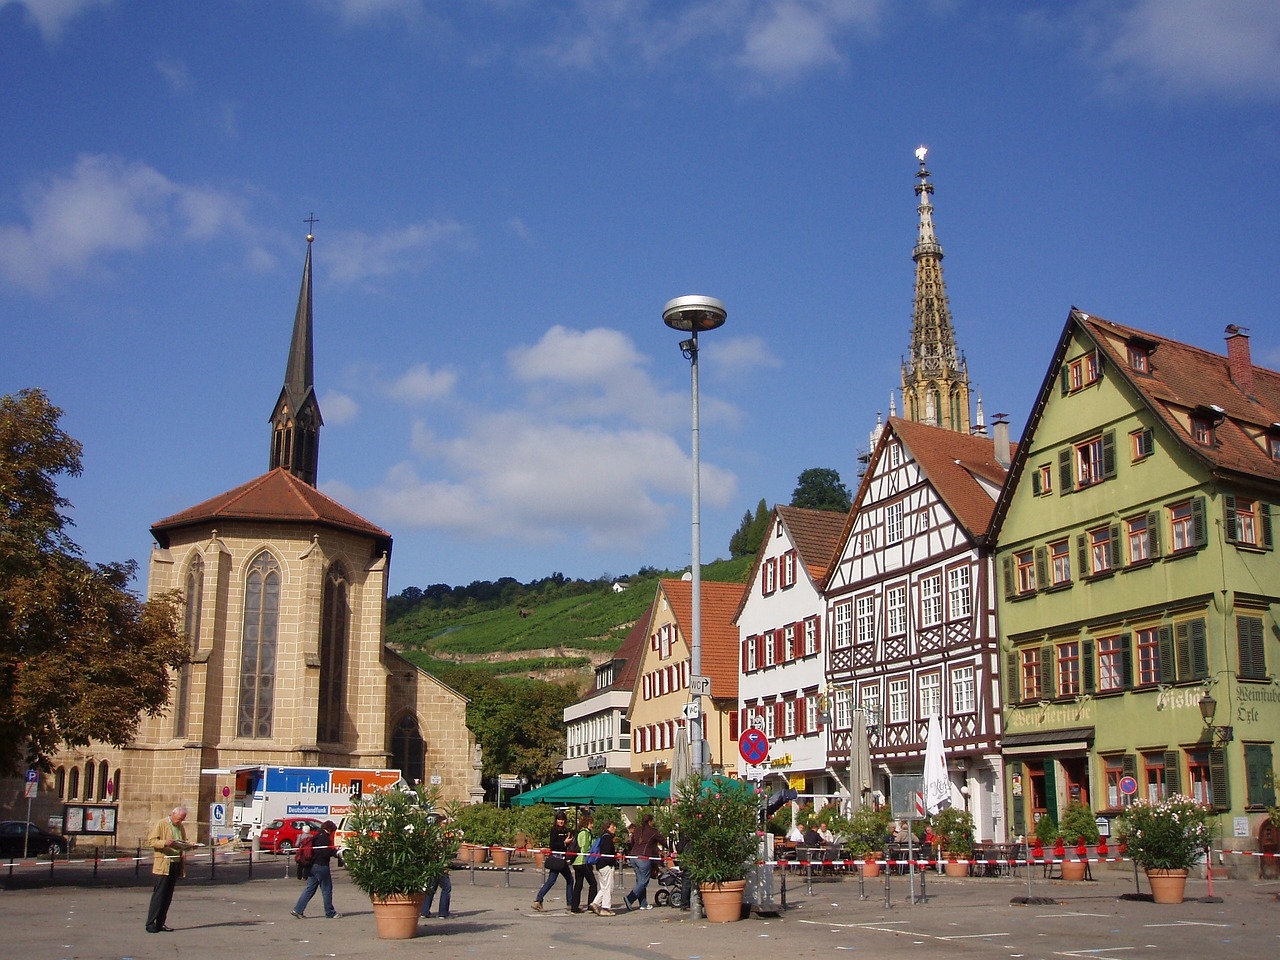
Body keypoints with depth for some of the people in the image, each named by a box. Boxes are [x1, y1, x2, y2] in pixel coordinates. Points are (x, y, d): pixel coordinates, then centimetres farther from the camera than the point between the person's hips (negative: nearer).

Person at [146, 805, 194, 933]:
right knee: (159, 894, -8)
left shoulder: (181, 827, 18)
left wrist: (189, 846, 3)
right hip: (163, 864, -6)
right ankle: (150, 923, -3)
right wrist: (165, 843, -23)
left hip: (176, 864, 6)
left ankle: (160, 923, 11)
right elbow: (151, 841, -7)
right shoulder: (161, 824, -2)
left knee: (168, 896, 7)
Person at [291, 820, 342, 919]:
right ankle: (330, 913, 9)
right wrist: (335, 850, -2)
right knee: (327, 889, 2)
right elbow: (327, 853, -20)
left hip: (313, 865, 8)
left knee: (310, 889, 11)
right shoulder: (325, 837, -14)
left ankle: (298, 910, 4)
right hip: (321, 866, -8)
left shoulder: (316, 836, 13)